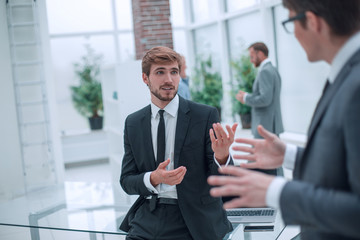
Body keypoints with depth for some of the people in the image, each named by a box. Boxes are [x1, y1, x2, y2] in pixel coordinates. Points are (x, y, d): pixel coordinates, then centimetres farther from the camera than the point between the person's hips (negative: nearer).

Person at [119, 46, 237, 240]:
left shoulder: (206, 115, -3)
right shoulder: (133, 123, 6)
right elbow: (126, 182, 5)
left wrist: (222, 156, -28)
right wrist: (153, 178, -15)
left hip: (194, 222, -2)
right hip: (147, 218, 3)